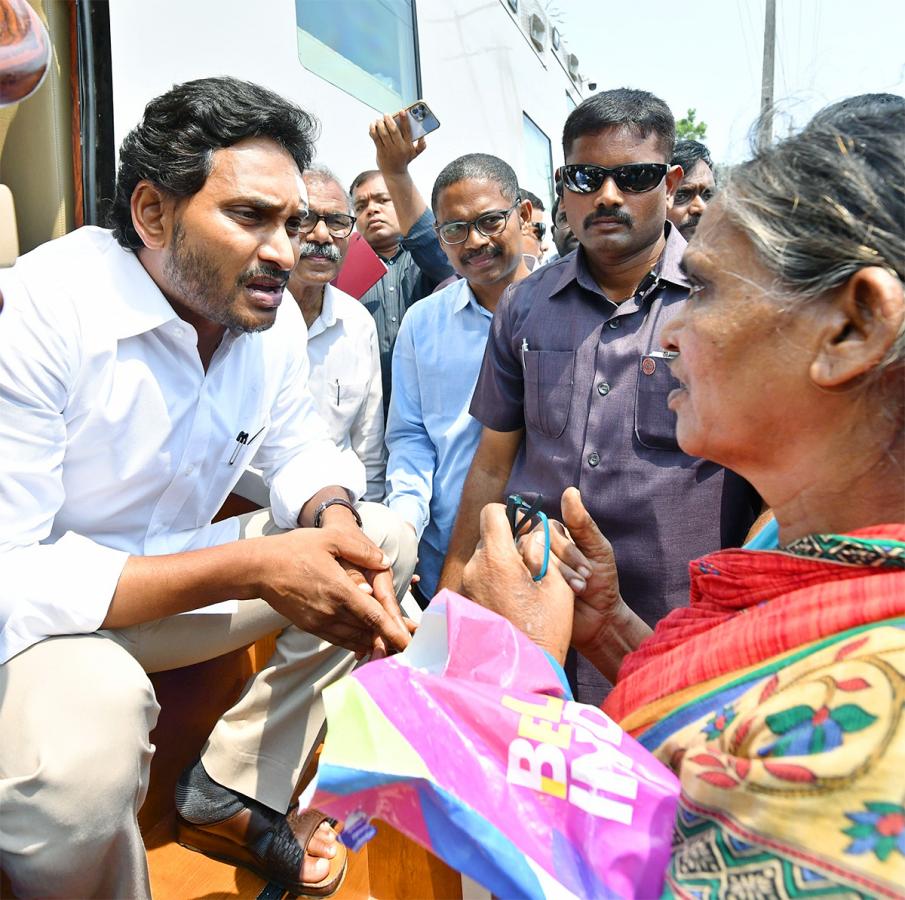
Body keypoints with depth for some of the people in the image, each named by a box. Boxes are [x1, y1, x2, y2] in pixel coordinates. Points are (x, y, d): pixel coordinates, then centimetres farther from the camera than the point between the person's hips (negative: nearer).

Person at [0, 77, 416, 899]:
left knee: (381, 547, -3)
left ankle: (231, 793, 3)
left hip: (173, 568, 7)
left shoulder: (269, 310, -7)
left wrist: (331, 516, -21)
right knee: (94, 711, -38)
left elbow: (301, 448, 3)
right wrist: (248, 569, -36)